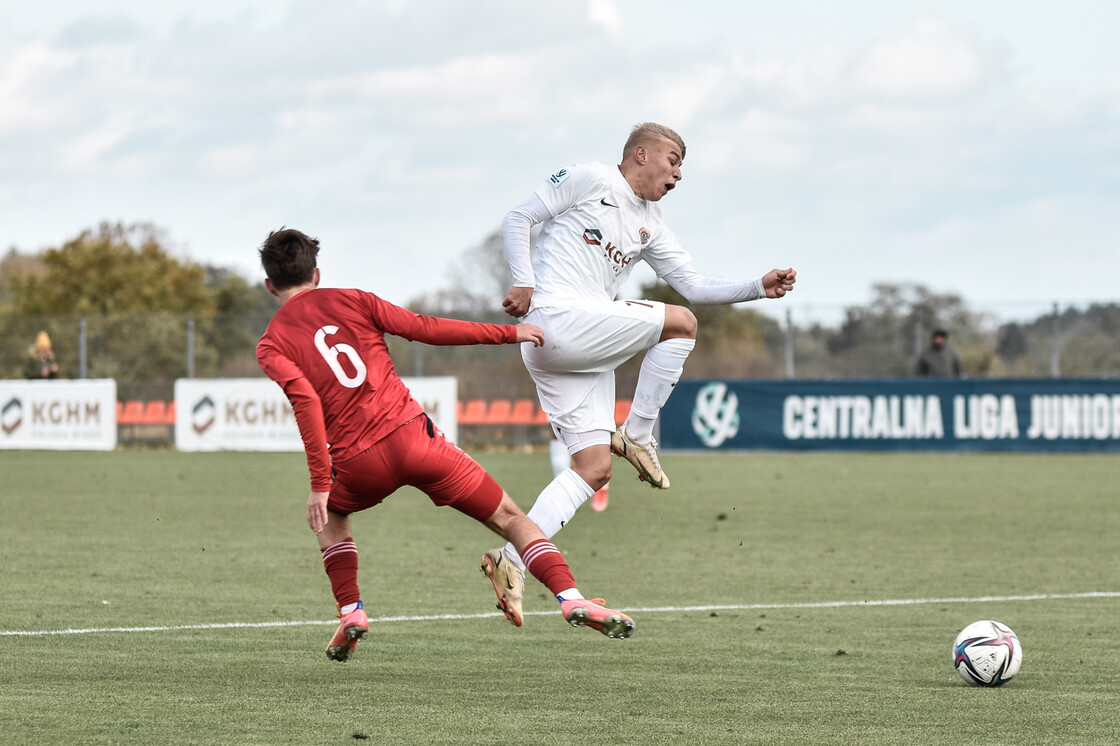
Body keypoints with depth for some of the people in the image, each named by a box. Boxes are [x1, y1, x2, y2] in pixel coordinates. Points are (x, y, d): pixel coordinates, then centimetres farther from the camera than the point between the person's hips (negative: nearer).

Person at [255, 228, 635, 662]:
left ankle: (350, 611, 18)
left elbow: (305, 401, -10)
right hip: (411, 435, 0)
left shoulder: (271, 347, 7)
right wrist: (507, 333, 14)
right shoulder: (351, 301, 12)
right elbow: (426, 329, 6)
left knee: (329, 517, 34)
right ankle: (571, 598, -11)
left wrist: (320, 484, -14)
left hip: (357, 464, 0)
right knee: (510, 518, 8)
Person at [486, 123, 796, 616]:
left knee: (594, 467, -2)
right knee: (679, 324, -11)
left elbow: (694, 286, 21)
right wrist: (523, 283, -10)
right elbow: (518, 219, 2)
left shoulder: (649, 226, 23)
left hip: (586, 350, 8)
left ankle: (511, 561, -6)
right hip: (555, 316, -8)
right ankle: (636, 438, -3)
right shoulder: (589, 180, 1)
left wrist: (759, 288, 8)